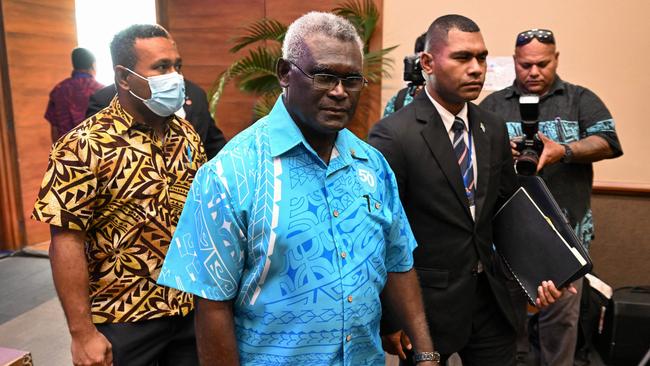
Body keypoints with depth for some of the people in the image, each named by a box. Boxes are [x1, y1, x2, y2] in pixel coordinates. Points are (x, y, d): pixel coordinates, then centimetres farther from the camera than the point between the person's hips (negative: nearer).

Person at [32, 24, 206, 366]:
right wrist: (82, 332, -14)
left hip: (193, 308, 5)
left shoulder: (187, 134, 2)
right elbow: (67, 240, -14)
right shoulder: (86, 145, -14)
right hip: (125, 320, -5)